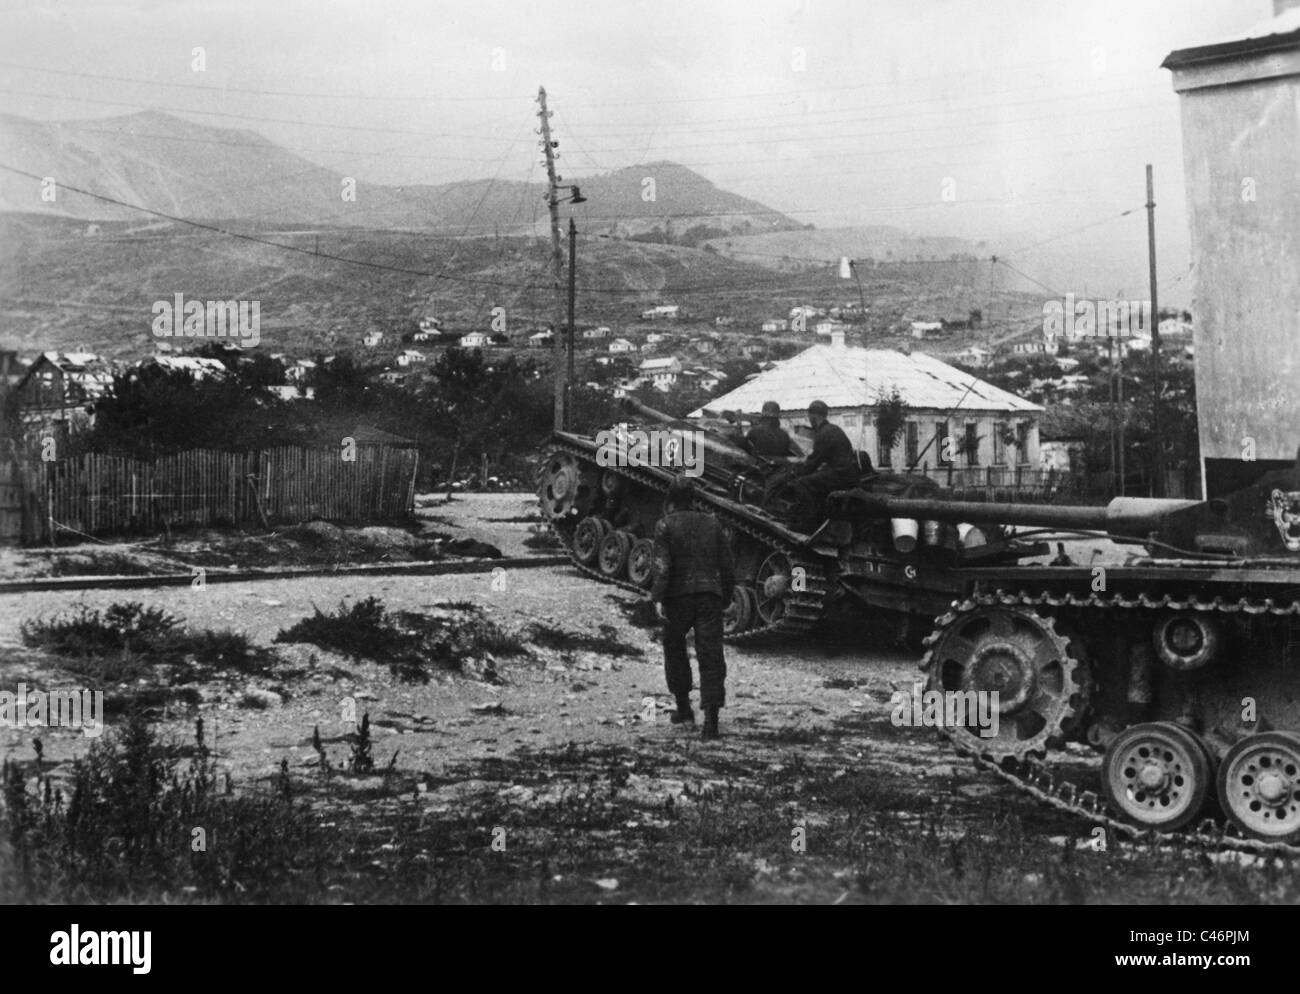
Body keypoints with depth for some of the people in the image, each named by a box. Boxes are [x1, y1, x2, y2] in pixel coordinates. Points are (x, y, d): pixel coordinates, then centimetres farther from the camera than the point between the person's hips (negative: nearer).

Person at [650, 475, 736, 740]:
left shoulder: (665, 525, -1)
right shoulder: (711, 523, 11)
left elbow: (662, 565, -12)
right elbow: (728, 565, 11)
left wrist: (657, 598, -14)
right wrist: (726, 596, 19)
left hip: (678, 596, -2)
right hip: (710, 596, 2)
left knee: (674, 648, 20)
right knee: (710, 656, -1)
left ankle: (683, 707, 23)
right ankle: (711, 719, -11)